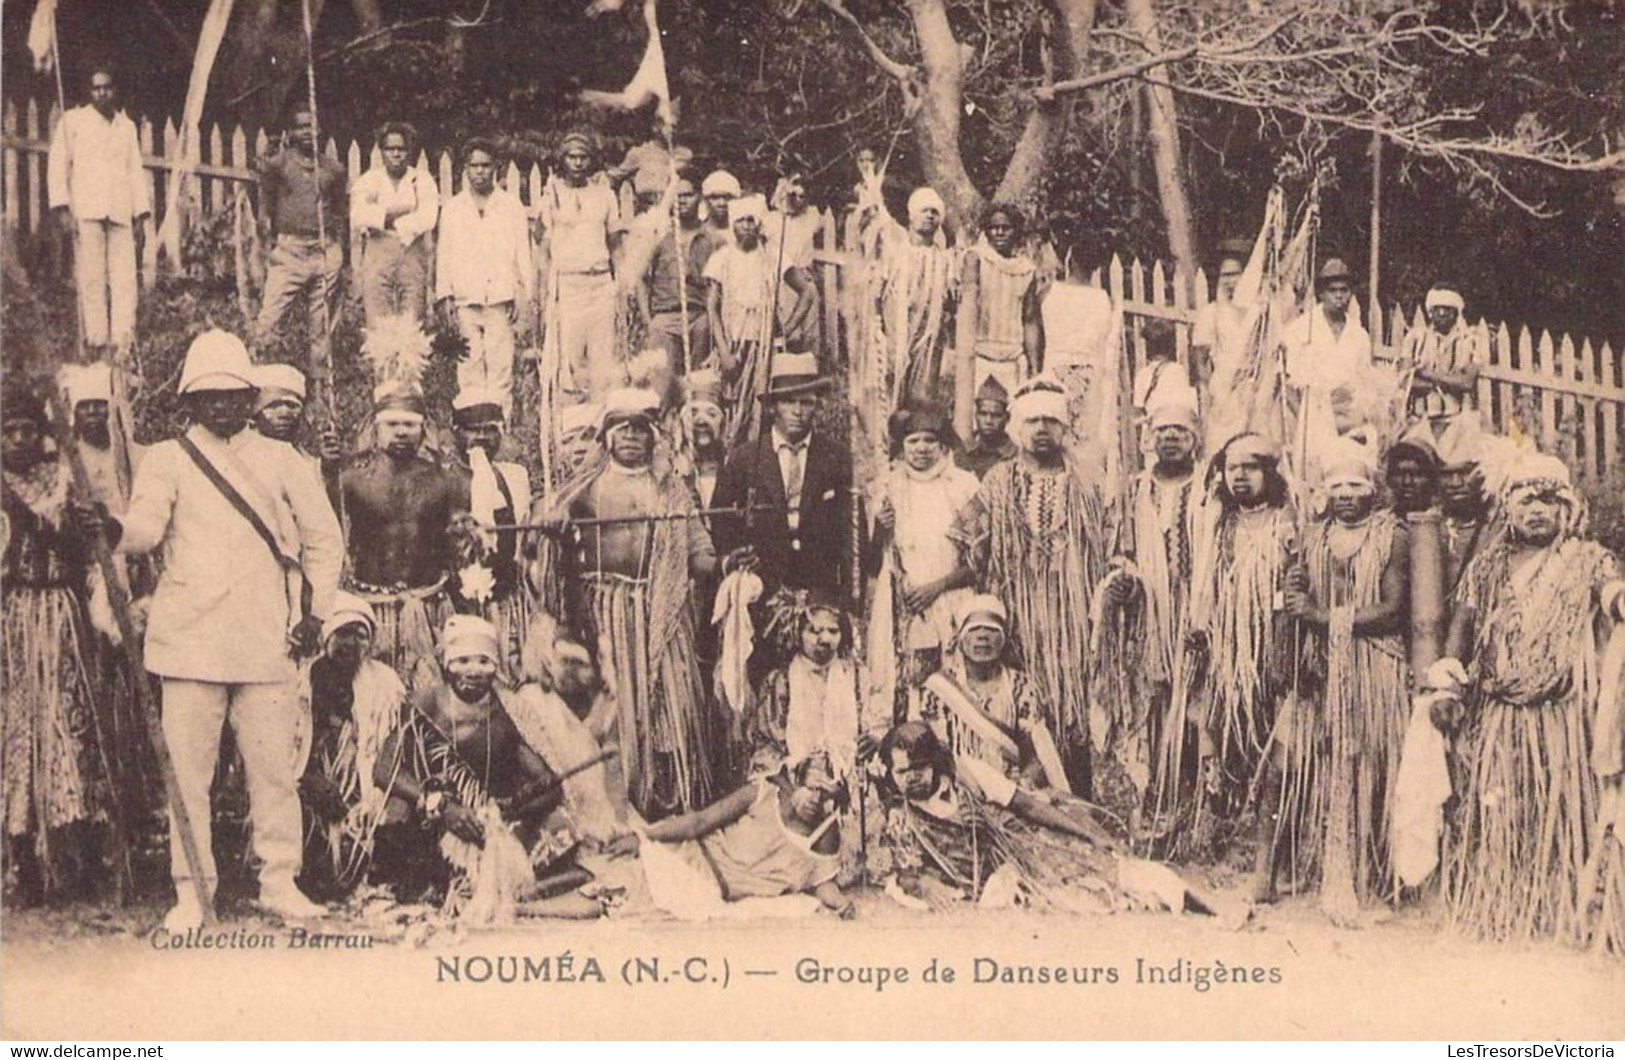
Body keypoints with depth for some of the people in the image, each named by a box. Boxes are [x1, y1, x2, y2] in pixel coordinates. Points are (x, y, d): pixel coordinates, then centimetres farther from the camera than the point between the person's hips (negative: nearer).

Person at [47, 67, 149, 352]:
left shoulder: (127, 126, 21)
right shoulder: (73, 121, 10)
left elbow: (136, 171, 21)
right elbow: (58, 164, 5)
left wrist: (140, 216, 13)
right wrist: (62, 207, -6)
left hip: (120, 212, 3)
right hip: (86, 211, -3)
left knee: (125, 279, -7)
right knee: (91, 277, -8)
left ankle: (123, 341, -8)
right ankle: (96, 338, -8)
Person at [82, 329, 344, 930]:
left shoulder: (280, 460, 13)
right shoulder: (168, 459, 8)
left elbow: (324, 536, 17)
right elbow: (148, 526, -8)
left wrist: (316, 611, 7)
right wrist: (118, 530, -30)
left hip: (266, 641, 1)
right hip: (189, 638, -1)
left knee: (272, 766, 2)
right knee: (187, 767, -2)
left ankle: (279, 881, 14)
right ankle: (190, 891, 7)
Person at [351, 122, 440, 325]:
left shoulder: (422, 179, 9)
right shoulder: (368, 180, 10)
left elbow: (427, 218, -7)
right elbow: (359, 217, -7)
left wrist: (384, 220, -4)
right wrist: (396, 211, -9)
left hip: (413, 257, 0)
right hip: (377, 256, 0)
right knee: (378, 328, -8)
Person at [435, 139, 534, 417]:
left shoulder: (511, 205, 10)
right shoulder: (452, 208, 13)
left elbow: (522, 251, 9)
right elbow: (444, 254, 13)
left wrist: (521, 295, 2)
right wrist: (444, 296, 4)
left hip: (501, 298, -1)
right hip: (465, 299, 1)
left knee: (501, 366, -6)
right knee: (469, 366, -3)